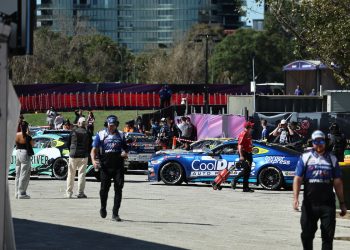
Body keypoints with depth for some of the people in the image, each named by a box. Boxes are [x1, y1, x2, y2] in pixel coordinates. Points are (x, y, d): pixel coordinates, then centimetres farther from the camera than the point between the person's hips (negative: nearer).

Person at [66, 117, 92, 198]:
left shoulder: (73, 131, -1)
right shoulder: (88, 133, -2)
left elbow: (68, 144, 6)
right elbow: (90, 146, 3)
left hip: (73, 155, 1)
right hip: (84, 155, -1)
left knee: (71, 174, 8)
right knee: (82, 174, 1)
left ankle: (69, 192, 12)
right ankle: (80, 193, -3)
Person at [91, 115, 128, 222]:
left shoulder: (121, 135, 14)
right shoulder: (100, 134, 7)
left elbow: (125, 149, 21)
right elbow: (94, 150, 2)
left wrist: (125, 154, -4)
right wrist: (93, 160, -16)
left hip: (118, 166, 2)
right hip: (105, 166, -1)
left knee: (118, 189, -5)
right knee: (104, 188, 1)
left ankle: (115, 214, -1)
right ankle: (103, 208, 28)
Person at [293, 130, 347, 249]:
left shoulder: (332, 159, 9)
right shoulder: (305, 158, 5)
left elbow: (337, 182, 10)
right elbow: (298, 179, -1)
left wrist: (342, 203, 8)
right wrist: (295, 198, -13)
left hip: (328, 204, 1)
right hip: (309, 203, -1)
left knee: (328, 235, -1)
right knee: (307, 234, 6)